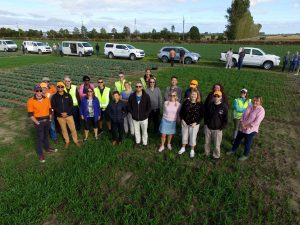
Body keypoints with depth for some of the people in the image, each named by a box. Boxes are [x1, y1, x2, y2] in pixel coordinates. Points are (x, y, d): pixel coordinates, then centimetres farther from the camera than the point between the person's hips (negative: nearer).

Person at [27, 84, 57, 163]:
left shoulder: (46, 99, -1)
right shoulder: (31, 101, -13)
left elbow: (50, 110, 9)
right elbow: (30, 114, -11)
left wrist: (50, 119, 5)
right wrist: (37, 123, -12)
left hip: (47, 120, 4)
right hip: (38, 122, -4)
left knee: (46, 135, 20)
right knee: (40, 137, 4)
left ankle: (47, 148, 40)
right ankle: (40, 153, 20)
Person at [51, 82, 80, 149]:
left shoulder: (68, 95, 2)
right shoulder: (54, 97, 0)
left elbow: (71, 105, 0)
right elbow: (53, 107, -3)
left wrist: (67, 113, -13)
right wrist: (61, 113, -15)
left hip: (69, 115, 0)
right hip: (60, 116, 0)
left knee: (73, 129, 2)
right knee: (64, 130, 12)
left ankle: (76, 141, 19)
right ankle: (67, 141, 28)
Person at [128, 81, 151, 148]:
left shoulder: (146, 96, -11)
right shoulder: (132, 96, -7)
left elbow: (149, 107, -5)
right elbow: (129, 106, 3)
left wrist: (145, 114, -11)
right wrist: (133, 113, -5)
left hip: (144, 118, -2)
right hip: (135, 118, 2)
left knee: (144, 131, 13)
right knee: (136, 131, 19)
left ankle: (145, 143, 34)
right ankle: (137, 142, 42)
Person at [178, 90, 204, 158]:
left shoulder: (200, 104, -11)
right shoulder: (186, 102, -5)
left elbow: (202, 115, -8)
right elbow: (181, 111, 1)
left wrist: (196, 122, -15)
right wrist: (182, 120, -8)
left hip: (194, 124, -2)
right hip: (185, 123, 2)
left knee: (193, 137, 8)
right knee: (184, 136, 17)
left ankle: (192, 150, 31)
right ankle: (183, 148, 40)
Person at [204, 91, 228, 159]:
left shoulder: (224, 107, -12)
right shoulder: (209, 105, -3)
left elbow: (225, 119, -6)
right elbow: (205, 114, 11)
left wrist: (221, 128, -9)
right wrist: (205, 123, 5)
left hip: (217, 129, -3)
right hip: (208, 128, 3)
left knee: (217, 144, 8)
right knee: (207, 142, 18)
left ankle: (216, 156, 32)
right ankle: (206, 153, 39)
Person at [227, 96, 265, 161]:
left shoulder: (261, 110, -17)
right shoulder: (250, 106, 3)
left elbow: (256, 122, -22)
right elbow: (243, 115, 3)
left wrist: (247, 126, -17)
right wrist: (242, 123, -12)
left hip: (251, 130, -6)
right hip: (243, 128, 6)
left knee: (247, 143, 10)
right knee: (237, 139, 19)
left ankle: (246, 155, 33)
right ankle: (233, 150, 41)